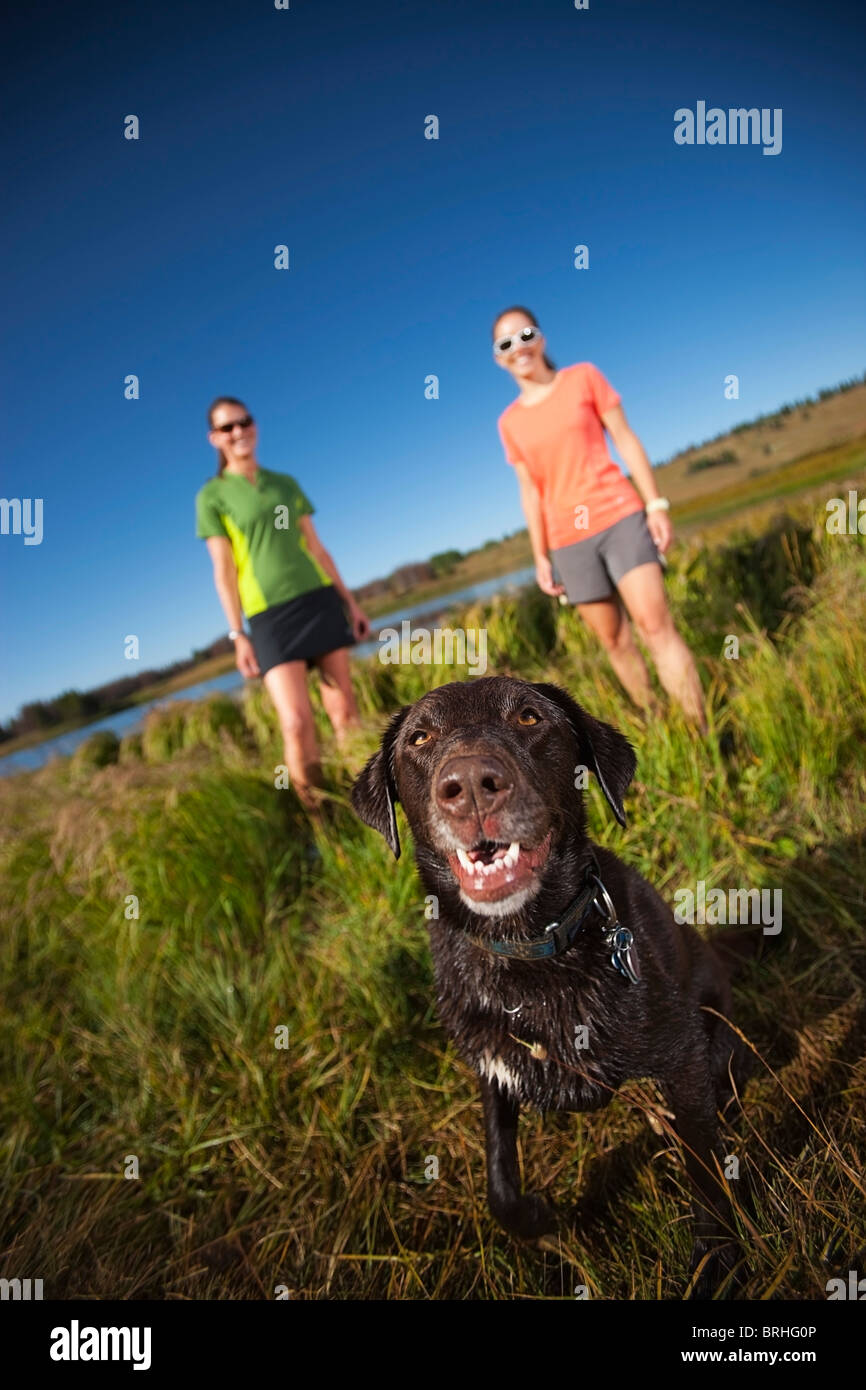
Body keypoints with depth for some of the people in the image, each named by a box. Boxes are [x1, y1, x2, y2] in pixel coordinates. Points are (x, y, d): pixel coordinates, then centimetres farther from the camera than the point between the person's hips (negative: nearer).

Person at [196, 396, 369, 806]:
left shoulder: (286, 483, 13)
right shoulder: (212, 495, 2)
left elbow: (316, 548, 13)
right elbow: (223, 570, -2)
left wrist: (350, 602, 10)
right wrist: (237, 634, -8)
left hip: (320, 600, 4)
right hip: (270, 616, -4)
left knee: (345, 710, 2)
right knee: (297, 723, -14)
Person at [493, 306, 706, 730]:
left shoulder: (583, 377, 5)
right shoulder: (509, 422, 9)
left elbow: (625, 440, 3)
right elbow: (530, 491, 10)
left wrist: (656, 504, -5)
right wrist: (541, 556, 6)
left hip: (618, 516, -2)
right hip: (569, 540, 2)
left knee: (656, 624, -14)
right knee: (614, 641, 4)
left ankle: (702, 732, -12)